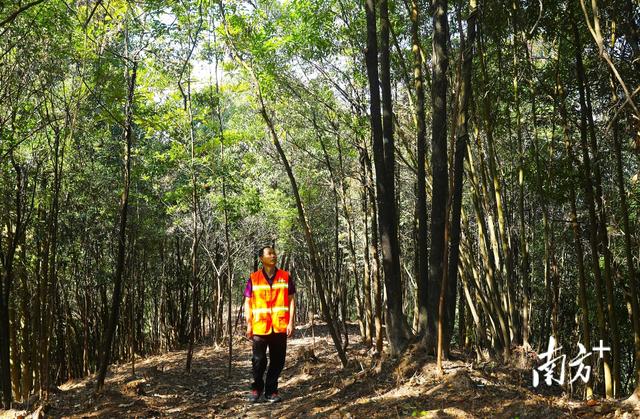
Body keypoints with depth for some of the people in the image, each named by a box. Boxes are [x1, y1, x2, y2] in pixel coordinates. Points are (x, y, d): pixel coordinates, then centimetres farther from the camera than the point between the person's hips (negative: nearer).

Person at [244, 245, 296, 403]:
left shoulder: (286, 277, 5)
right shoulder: (253, 278, 3)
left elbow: (291, 300, 5)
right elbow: (247, 303, 4)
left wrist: (291, 322, -3)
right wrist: (249, 325, -2)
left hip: (280, 327, 1)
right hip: (259, 327, -1)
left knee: (277, 361, 5)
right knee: (259, 360, 1)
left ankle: (271, 391, 19)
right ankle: (256, 388, 23)